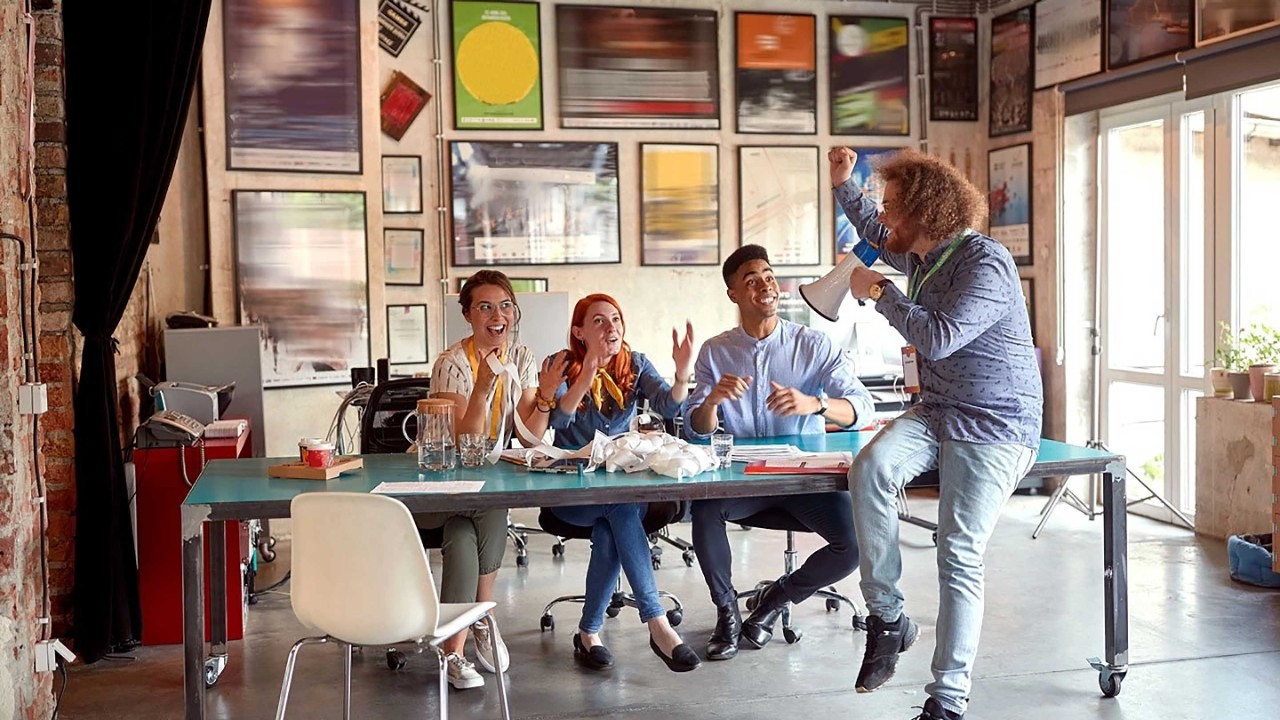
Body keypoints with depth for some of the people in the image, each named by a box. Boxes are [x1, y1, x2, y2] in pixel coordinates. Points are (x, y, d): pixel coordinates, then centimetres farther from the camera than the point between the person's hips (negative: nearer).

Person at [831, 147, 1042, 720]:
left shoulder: (985, 265, -16)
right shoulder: (924, 256, 12)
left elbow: (938, 338, -27)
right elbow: (877, 237, 35)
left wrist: (879, 293, -15)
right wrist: (843, 184, 26)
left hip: (993, 429, -7)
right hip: (936, 413, 8)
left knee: (959, 559, -14)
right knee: (870, 468, -23)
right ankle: (886, 617, -13)